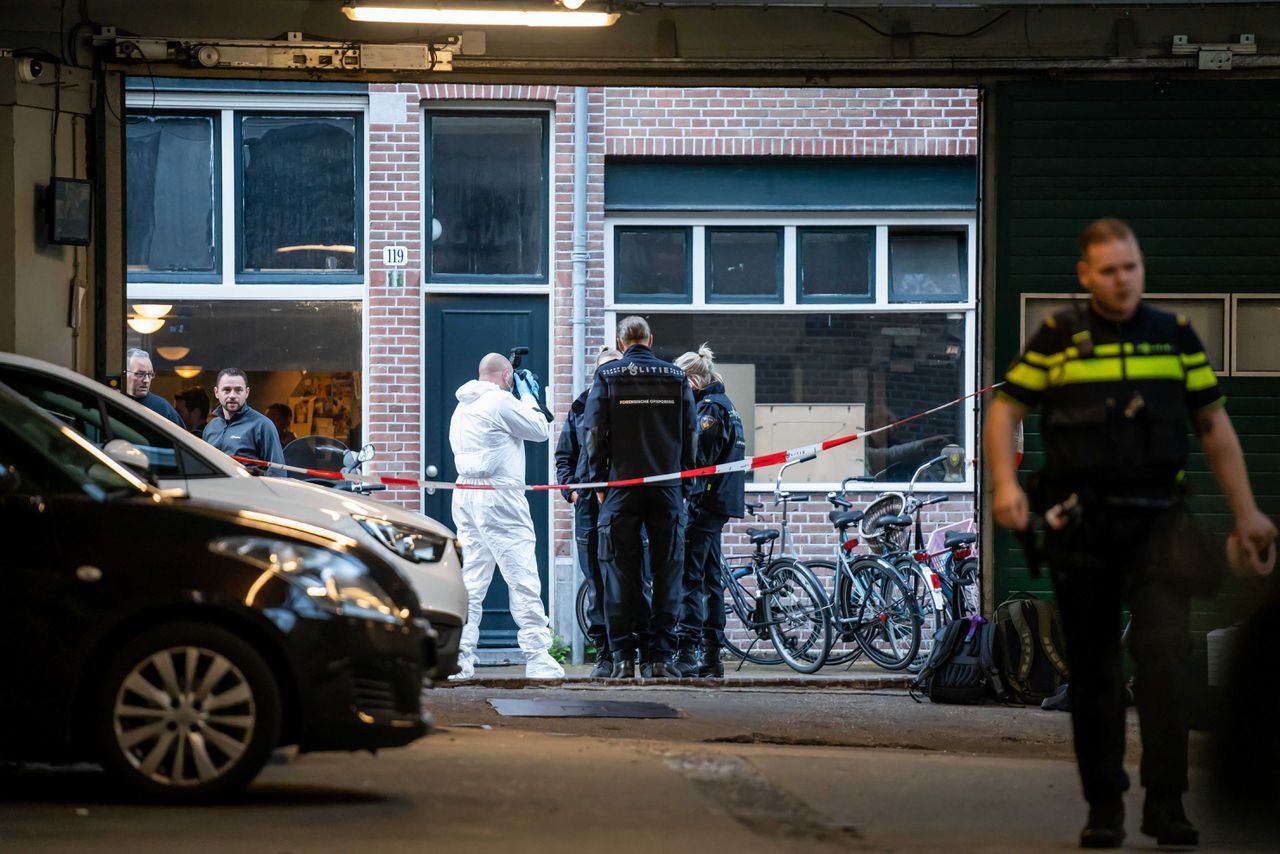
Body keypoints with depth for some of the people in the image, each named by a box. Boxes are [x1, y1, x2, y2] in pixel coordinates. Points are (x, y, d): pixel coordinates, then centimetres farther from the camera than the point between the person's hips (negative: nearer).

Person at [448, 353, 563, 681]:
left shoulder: (463, 407, 16)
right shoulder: (500, 401, -10)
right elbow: (540, 430, -4)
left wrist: (525, 398, 24)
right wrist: (529, 396, 11)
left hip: (465, 497, 8)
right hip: (498, 499, -8)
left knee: (470, 581, 8)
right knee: (523, 578, -6)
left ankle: (459, 659, 4)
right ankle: (538, 658, -8)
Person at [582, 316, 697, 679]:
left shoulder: (607, 376, 0)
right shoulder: (676, 377, 5)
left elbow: (593, 432, -3)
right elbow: (689, 435, 7)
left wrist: (598, 482, 6)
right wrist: (685, 484, 13)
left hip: (622, 486, -1)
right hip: (667, 490, 1)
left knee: (621, 573, 3)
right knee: (666, 571, 5)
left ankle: (623, 656, 0)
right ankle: (659, 656, 2)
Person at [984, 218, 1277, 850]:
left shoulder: (1175, 336, 9)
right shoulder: (1058, 338, 3)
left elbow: (1215, 426, 14)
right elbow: (1004, 411, 4)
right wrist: (1005, 484, -12)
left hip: (1156, 519, 0)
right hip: (1080, 525, 0)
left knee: (1165, 652, -15)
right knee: (1092, 668, 6)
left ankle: (1166, 803, -12)